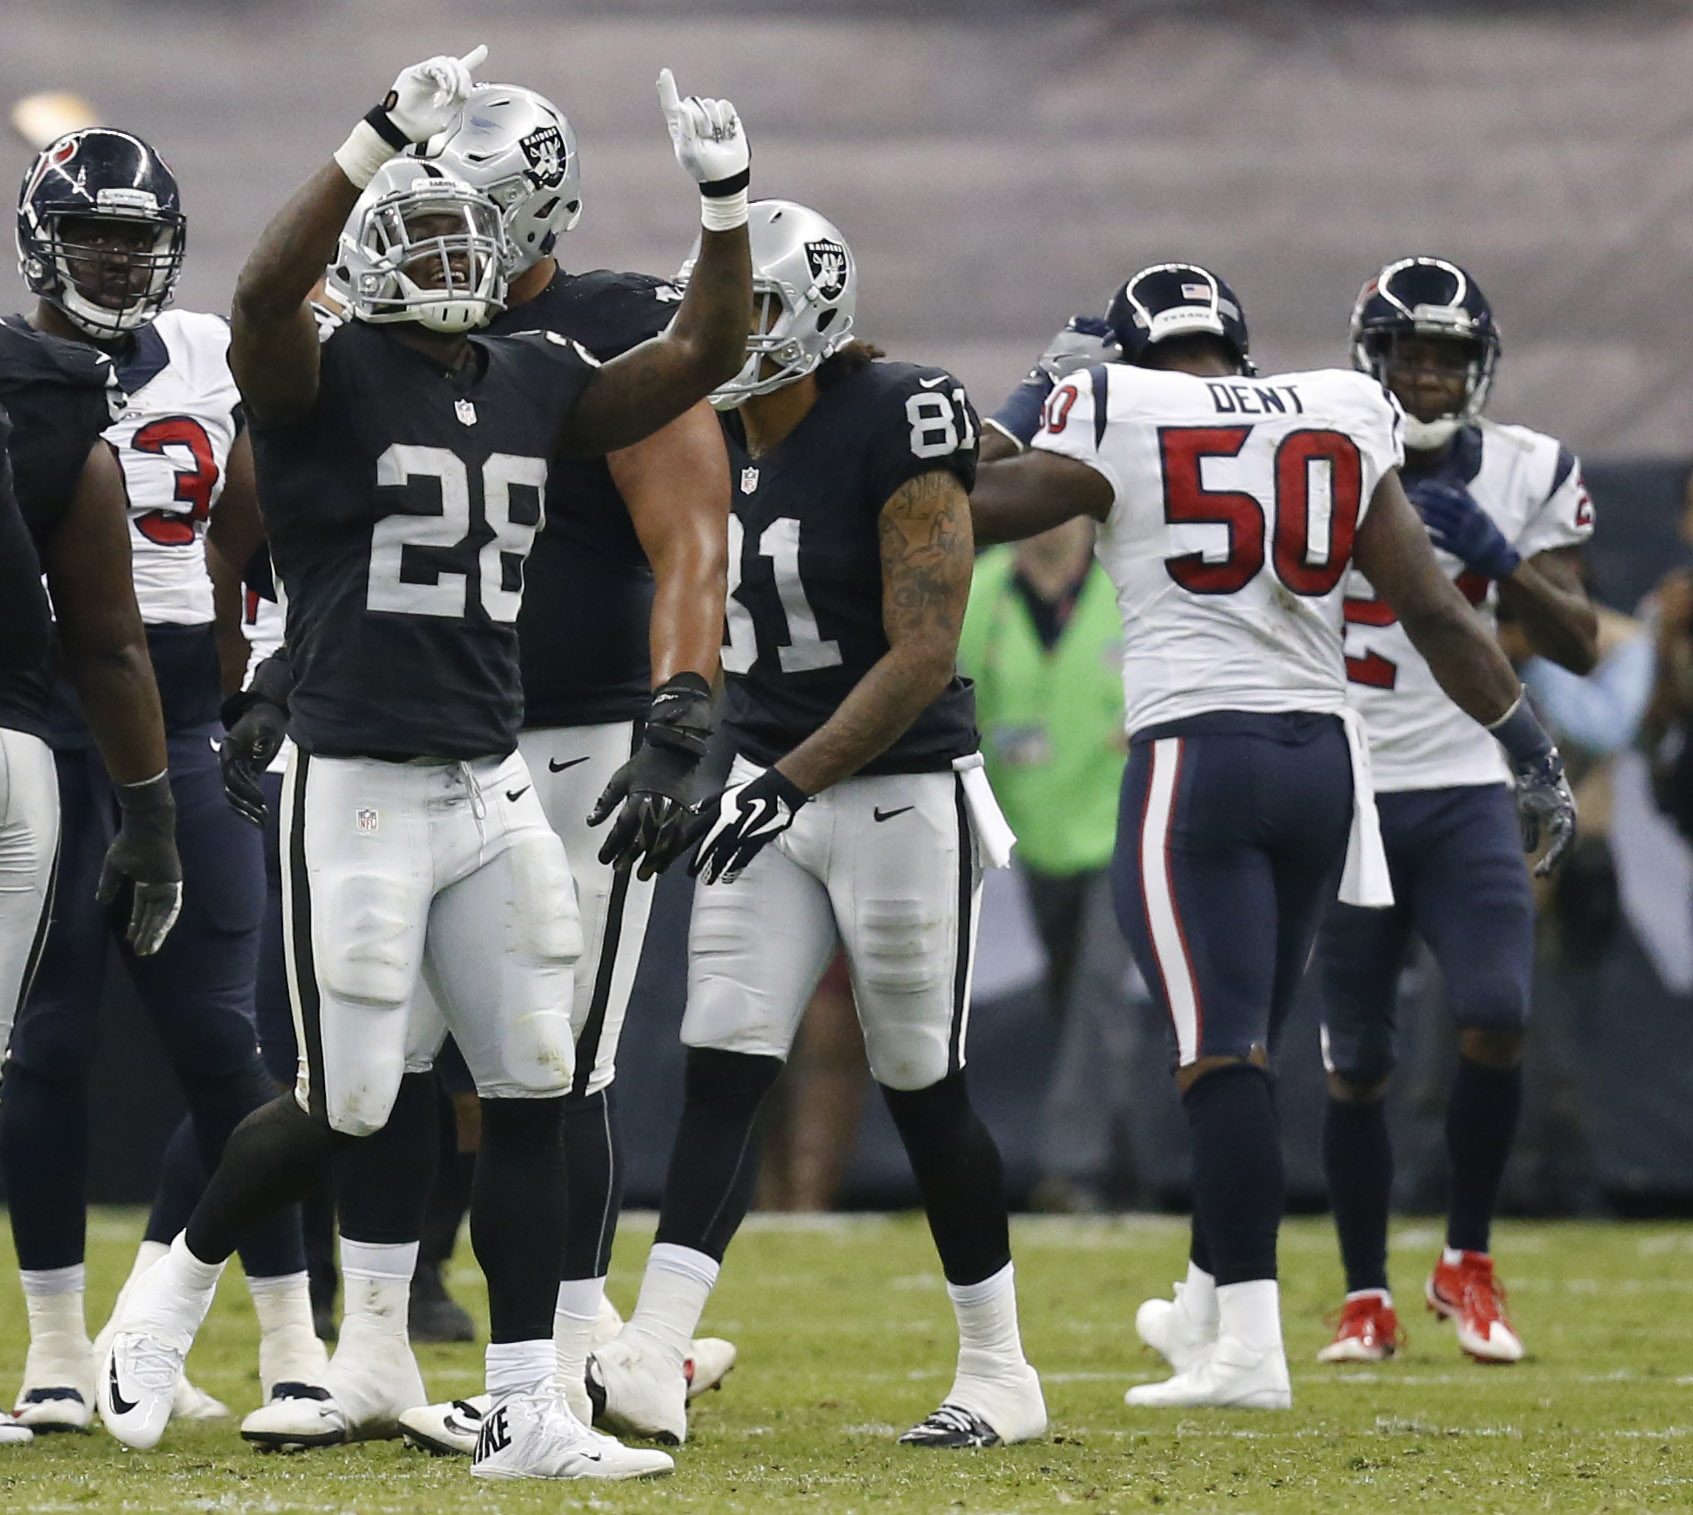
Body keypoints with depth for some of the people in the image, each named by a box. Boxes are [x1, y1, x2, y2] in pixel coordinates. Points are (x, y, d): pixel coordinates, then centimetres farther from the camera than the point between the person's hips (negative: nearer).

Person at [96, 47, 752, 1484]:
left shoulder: (536, 383, 10)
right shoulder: (323, 377, -9)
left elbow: (705, 355, 12)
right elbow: (264, 292, -30)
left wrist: (726, 197, -1)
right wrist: (383, 136, -37)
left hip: (496, 785, 6)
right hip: (358, 790, -6)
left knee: (533, 1095, 2)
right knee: (342, 1109, -3)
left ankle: (526, 1412, 7)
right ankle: (174, 1290, 24)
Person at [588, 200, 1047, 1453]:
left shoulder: (893, 432, -17)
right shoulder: (716, 439, 5)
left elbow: (923, 656, -20)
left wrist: (791, 780, -25)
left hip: (901, 789, -6)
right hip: (771, 784, 6)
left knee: (924, 1089, 2)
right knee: (721, 1072, -4)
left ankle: (1001, 1377, 16)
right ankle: (650, 1369, -11)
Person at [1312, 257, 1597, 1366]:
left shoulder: (1525, 475, 0)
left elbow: (1580, 649, -2)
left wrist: (1495, 557, -17)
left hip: (1463, 793, 1)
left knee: (1497, 1024, -15)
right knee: (1357, 1061, 3)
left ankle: (1468, 1264, 5)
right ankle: (1367, 1301, 17)